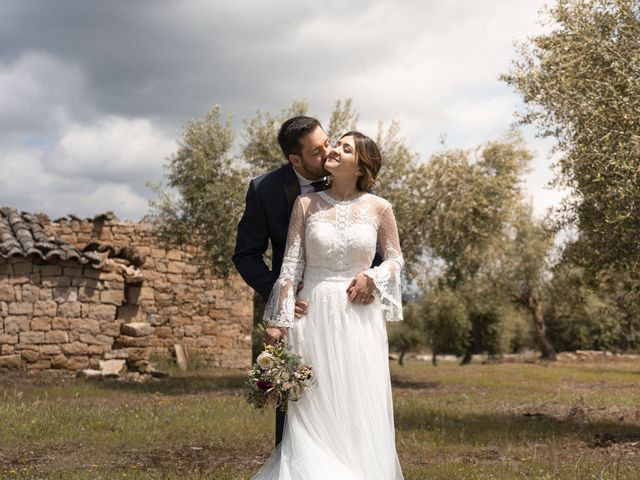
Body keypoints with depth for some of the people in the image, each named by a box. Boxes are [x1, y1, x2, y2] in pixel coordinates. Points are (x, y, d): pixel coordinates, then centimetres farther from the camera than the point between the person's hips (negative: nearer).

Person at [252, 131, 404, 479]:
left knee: (361, 412, 3)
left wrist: (371, 275, -7)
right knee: (314, 412, 1)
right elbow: (291, 266, -1)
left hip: (360, 319, 0)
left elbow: (395, 259, 14)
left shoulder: (379, 208, 2)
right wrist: (281, 324, -5)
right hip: (315, 315, 0)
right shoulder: (306, 204, 2)